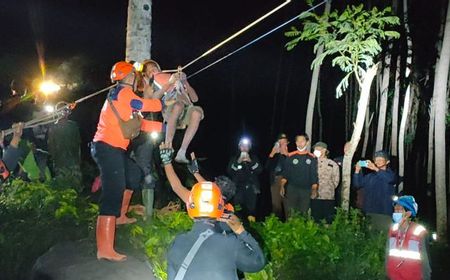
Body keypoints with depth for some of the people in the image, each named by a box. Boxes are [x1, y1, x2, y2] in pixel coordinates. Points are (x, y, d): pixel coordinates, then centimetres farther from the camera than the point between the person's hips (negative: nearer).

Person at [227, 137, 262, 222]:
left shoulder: (254, 157, 11)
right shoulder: (234, 158, 10)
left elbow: (260, 170, -1)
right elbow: (229, 171, -2)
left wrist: (250, 161, -14)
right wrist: (238, 162, -14)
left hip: (251, 188, 0)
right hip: (238, 188, 0)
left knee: (251, 210, -4)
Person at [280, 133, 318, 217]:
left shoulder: (312, 158, 7)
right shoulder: (291, 156, 6)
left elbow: (314, 175, 5)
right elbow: (285, 173, 5)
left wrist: (314, 190, -6)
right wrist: (282, 186, -8)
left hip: (306, 190, 1)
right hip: (291, 189, 0)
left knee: (304, 215, 3)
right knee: (290, 214, -5)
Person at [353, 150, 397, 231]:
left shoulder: (391, 174, 3)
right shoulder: (370, 176, 16)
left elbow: (390, 178, -21)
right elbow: (357, 184, 9)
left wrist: (376, 169, -31)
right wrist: (357, 171, -6)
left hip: (385, 211, -4)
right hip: (370, 210, 4)